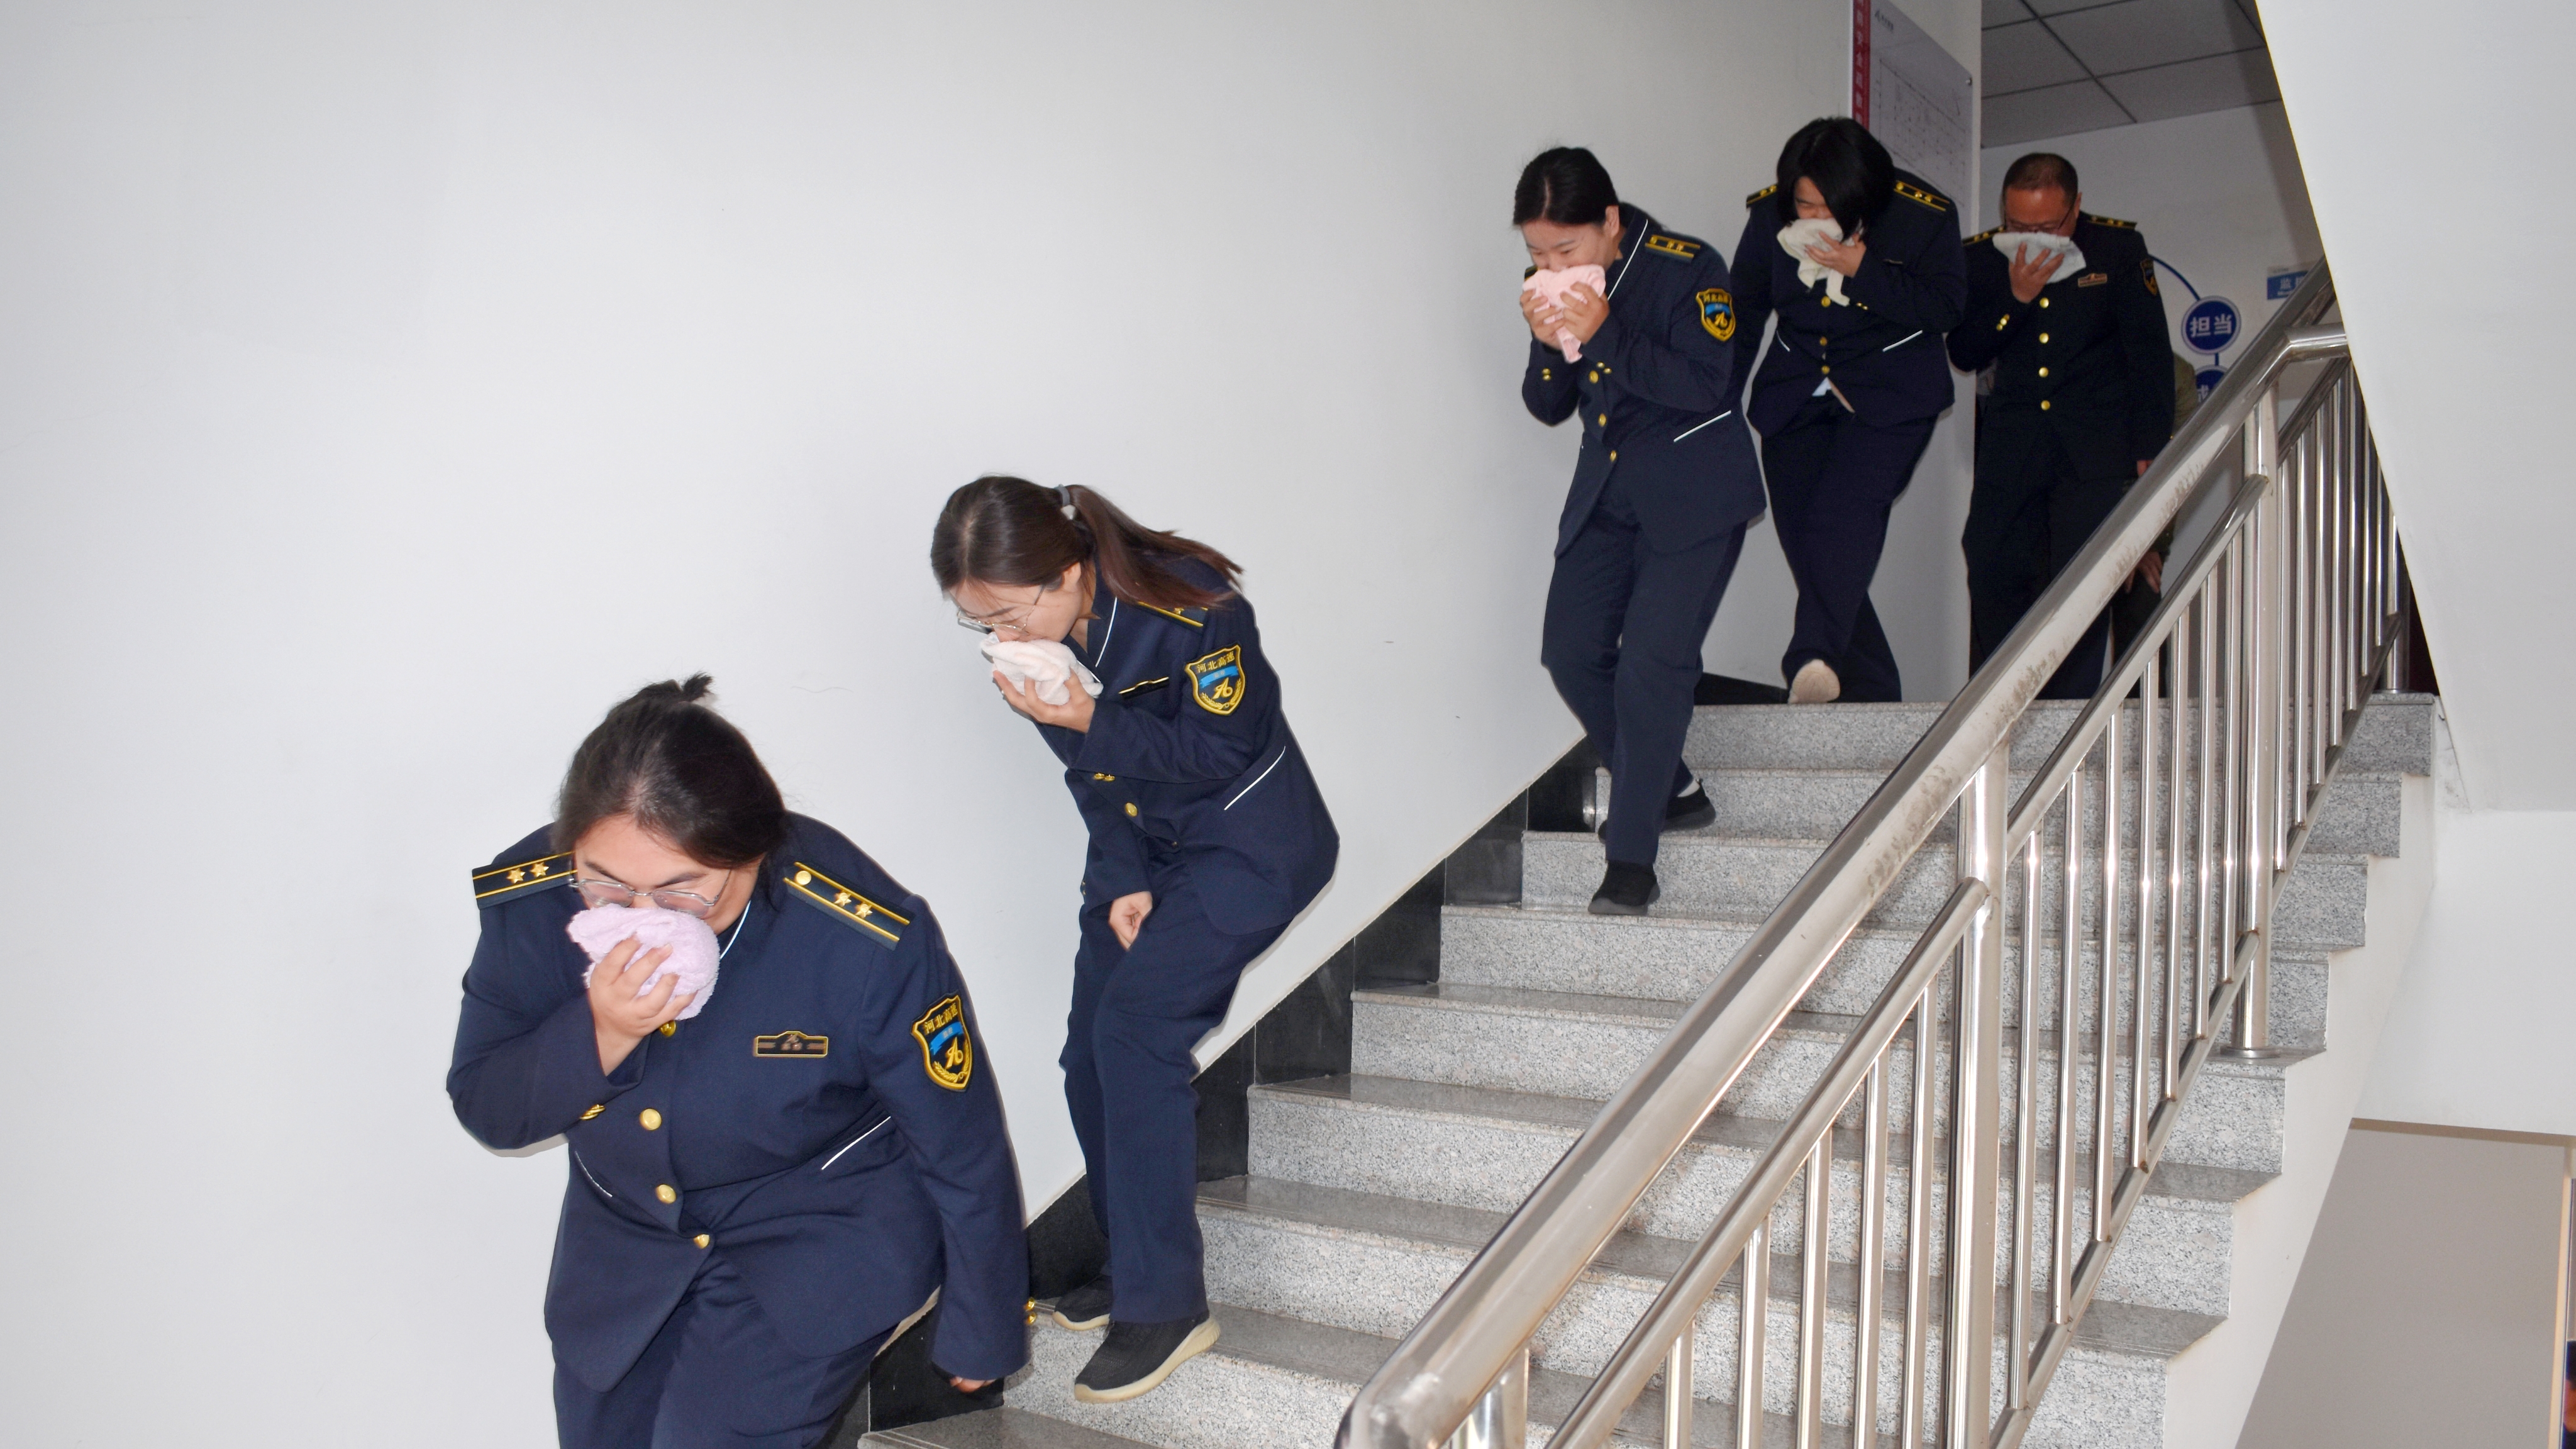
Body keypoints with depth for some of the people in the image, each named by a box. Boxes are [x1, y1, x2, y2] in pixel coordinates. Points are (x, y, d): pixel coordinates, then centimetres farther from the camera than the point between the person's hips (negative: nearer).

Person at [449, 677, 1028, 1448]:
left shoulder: (869, 941, -29)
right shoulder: (531, 899, -18)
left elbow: (964, 1153, -16)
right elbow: (482, 1108, -7)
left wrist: (981, 1336, -4)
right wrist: (597, 1037, -29)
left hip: (828, 1228, -4)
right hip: (625, 1234, 5)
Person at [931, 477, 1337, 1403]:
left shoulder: (1191, 613, -28)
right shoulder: (1042, 633, -7)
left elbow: (1222, 751, -21)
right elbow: (1092, 772, 2)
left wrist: (1092, 724, -29)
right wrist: (1123, 881, -6)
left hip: (1250, 845, -7)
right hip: (1143, 845, 7)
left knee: (1137, 1024, -19)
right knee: (1091, 1056, 3)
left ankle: (1166, 1305, -10)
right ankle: (1135, 1265, 22)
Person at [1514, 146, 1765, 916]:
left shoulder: (1689, 268, -15)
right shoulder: (1554, 287, 1)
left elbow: (1707, 387, -22)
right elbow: (1547, 407, 5)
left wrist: (1605, 334, -28)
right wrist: (1548, 344, -16)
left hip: (1693, 495, -6)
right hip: (1606, 491, 6)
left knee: (1651, 665, -13)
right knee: (1571, 651, 2)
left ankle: (1630, 857, -5)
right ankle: (1672, 790, 22)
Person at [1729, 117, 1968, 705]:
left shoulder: (1924, 215, -11)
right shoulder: (1769, 215, -3)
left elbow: (1945, 309, -11)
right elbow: (1743, 314, 6)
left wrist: (1863, 270, -24)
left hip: (1890, 397, -3)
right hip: (1796, 397, 4)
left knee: (1841, 516, -27)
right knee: (1808, 547, -2)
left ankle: (1815, 657, -41)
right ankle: (1874, 699, 6)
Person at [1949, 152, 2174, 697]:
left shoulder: (2120, 248, 0)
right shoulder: (1982, 259, 4)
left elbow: (2150, 353, 2)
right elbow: (1963, 354, 1)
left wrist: (2150, 451, -4)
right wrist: (2016, 299, -14)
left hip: (2098, 446, -2)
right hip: (2013, 442, 2)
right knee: (1994, 571, -5)